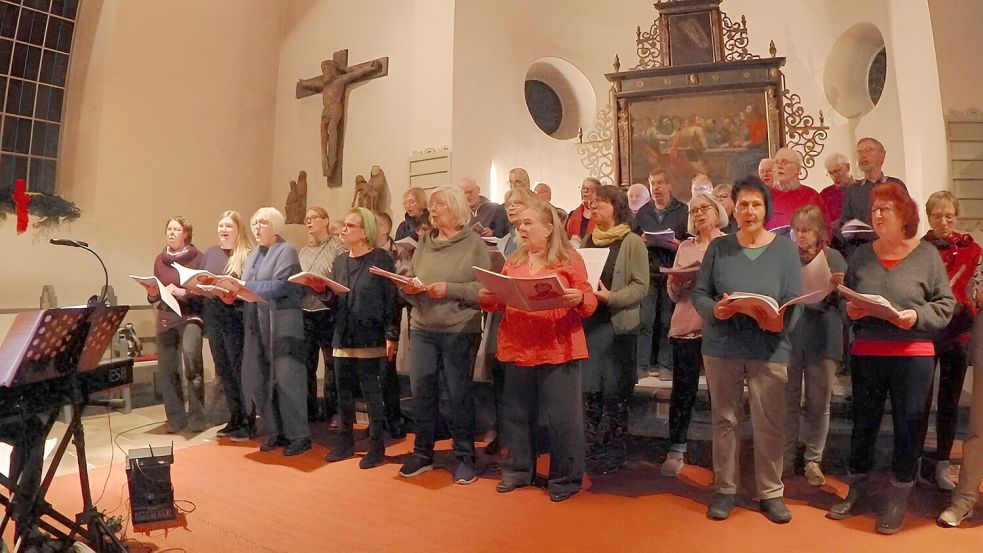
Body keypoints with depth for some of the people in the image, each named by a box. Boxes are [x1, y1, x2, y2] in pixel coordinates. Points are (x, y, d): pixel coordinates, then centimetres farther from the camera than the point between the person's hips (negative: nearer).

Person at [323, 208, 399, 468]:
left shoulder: (381, 259, -6)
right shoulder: (339, 261, 13)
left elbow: (391, 298, -10)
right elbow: (332, 299, 19)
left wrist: (391, 335, -15)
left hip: (370, 338, -6)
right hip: (342, 337, 6)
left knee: (372, 392, 2)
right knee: (344, 393, 13)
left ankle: (376, 446, 14)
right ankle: (346, 441, 27)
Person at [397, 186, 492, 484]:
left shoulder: (474, 244, -3)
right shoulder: (423, 243, 11)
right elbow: (409, 281, 14)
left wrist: (450, 289, -19)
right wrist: (408, 288, -8)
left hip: (460, 331, -4)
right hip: (422, 329, 4)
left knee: (459, 395, 4)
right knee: (421, 392, 9)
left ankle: (465, 456, 20)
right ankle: (422, 453, 27)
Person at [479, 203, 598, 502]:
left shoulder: (569, 258, -1)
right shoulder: (513, 261, 13)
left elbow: (590, 302, -5)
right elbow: (500, 301, 14)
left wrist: (579, 299, -26)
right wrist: (486, 298, -7)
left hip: (558, 348, -5)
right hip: (518, 348, 5)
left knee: (561, 416, 2)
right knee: (517, 412, 14)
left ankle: (565, 478, 19)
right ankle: (518, 470, 31)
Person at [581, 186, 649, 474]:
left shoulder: (632, 242, -4)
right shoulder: (589, 240, 12)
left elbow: (641, 286, -10)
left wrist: (611, 298, -22)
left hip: (618, 323, -5)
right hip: (589, 320, 5)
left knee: (615, 391, 3)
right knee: (589, 388, 8)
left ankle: (613, 451, 18)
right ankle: (592, 448, 21)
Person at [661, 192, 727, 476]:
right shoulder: (685, 246, 12)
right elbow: (673, 294, 11)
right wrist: (675, 283, -11)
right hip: (686, 327, 2)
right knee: (682, 390, 4)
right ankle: (676, 451, 13)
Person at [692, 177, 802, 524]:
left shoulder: (785, 248, 2)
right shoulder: (719, 247, 3)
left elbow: (795, 300, -4)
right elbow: (699, 293, 1)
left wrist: (779, 320, -24)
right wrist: (714, 310, -19)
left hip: (769, 349, 0)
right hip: (721, 347, 1)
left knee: (769, 424, 6)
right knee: (725, 419, 10)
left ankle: (771, 493, 25)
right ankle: (724, 489, 24)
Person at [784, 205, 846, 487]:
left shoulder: (834, 258, 2)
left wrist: (834, 289, -19)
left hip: (822, 339, 0)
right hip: (788, 337, 0)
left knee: (818, 405, 9)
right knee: (788, 402, 8)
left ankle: (813, 461, 23)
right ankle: (786, 458, 21)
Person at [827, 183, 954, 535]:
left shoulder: (927, 255, -1)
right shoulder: (861, 255, 7)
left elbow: (946, 304, -1)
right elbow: (844, 301, 13)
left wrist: (918, 316, -19)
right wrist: (849, 310, -8)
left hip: (913, 355, -2)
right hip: (865, 353, 3)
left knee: (908, 426, 6)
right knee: (863, 423, 11)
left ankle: (897, 500, 23)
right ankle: (858, 492, 27)